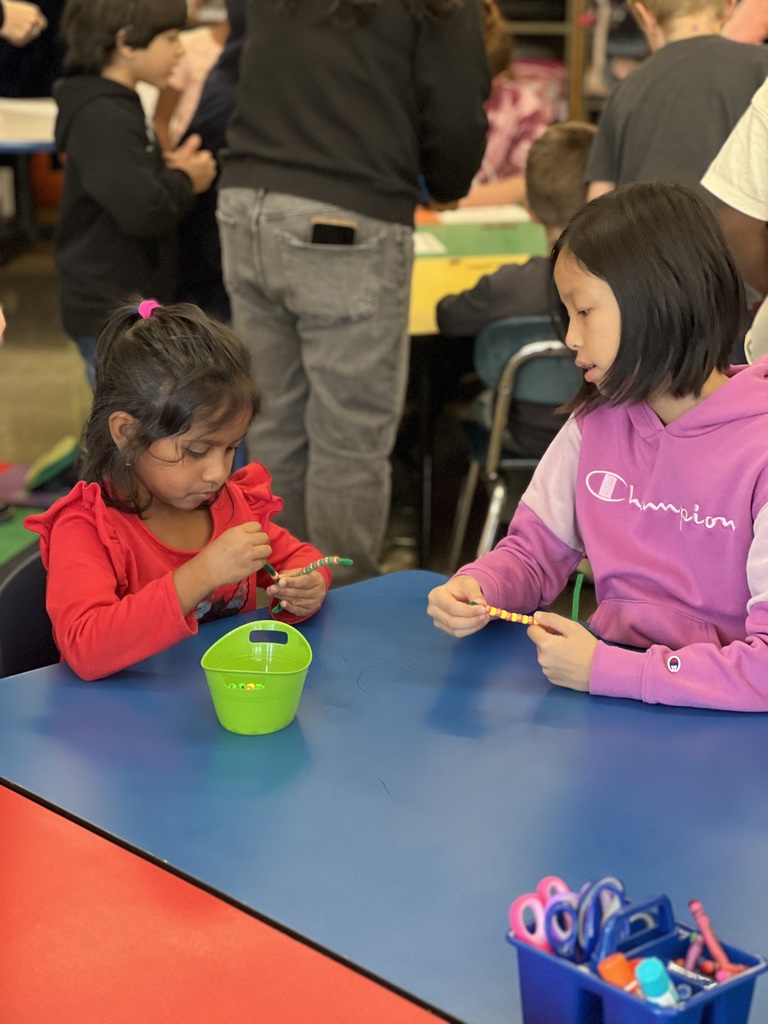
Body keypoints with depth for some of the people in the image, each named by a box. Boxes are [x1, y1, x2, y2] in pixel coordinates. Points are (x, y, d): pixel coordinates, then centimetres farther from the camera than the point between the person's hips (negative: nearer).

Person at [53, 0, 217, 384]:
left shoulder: (117, 106, 12)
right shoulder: (102, 118, -21)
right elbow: (143, 210, -30)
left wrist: (171, 169, 4)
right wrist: (184, 180, -10)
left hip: (129, 308, 11)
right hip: (111, 313, -11)